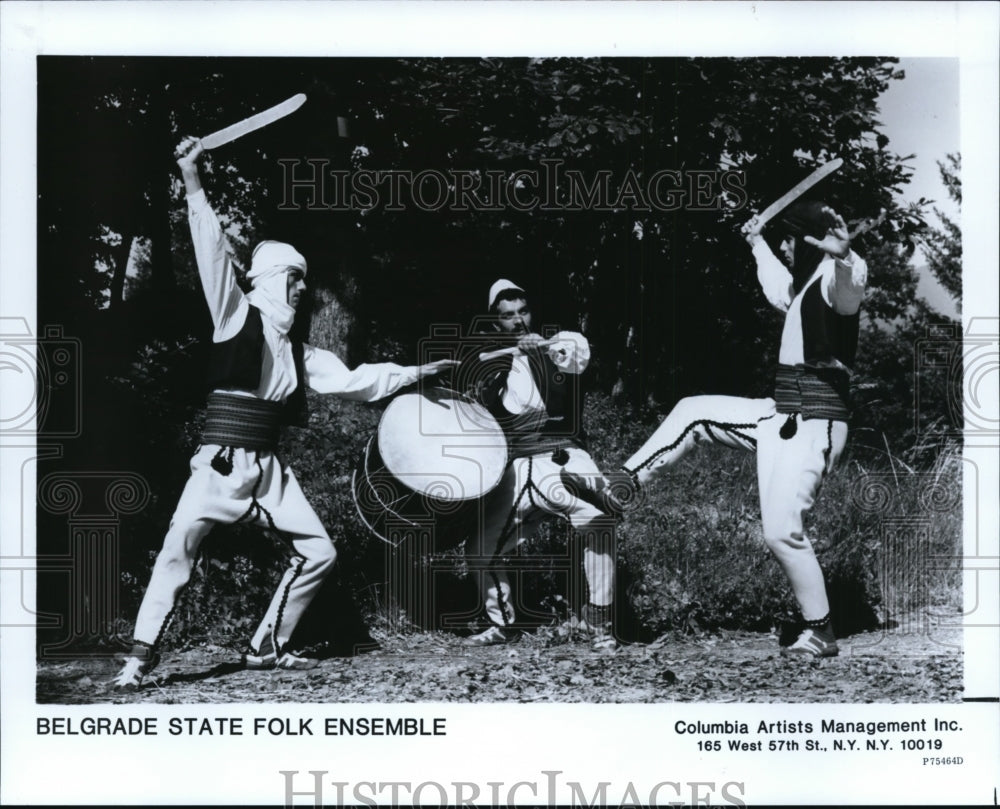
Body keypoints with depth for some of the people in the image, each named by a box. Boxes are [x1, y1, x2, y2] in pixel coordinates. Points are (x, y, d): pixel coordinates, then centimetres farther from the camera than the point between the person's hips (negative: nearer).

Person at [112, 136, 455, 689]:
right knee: (178, 547, -19)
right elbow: (214, 253, -8)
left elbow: (353, 381, 19)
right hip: (222, 461, -6)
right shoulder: (236, 317, 1)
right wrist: (193, 183, -17)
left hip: (269, 467, 7)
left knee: (318, 552, 5)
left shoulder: (300, 353, 17)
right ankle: (141, 657, -10)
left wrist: (416, 373, 18)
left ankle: (267, 647, 18)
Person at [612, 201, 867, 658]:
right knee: (692, 413, 13)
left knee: (781, 531, -12)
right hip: (782, 414, 10)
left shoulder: (837, 275, -15)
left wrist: (843, 255, -64)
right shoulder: (806, 283, 17)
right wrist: (756, 244, 53)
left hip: (814, 423, -10)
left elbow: (849, 287, -42)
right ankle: (623, 485, 18)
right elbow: (778, 289, 42)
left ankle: (820, 634, 2)